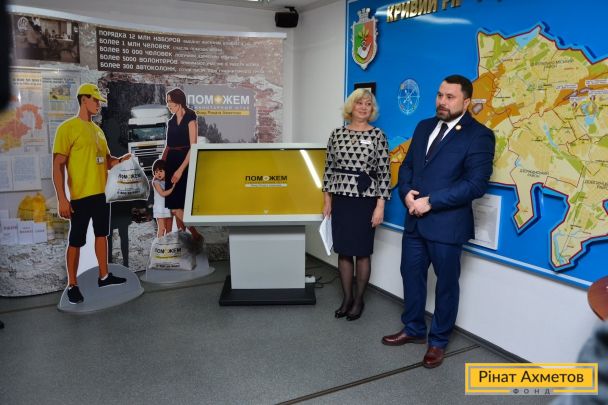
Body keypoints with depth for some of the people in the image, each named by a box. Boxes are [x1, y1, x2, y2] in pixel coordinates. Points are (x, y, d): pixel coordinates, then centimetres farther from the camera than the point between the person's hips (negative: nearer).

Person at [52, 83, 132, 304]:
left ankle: (104, 276, 29)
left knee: (102, 234, 16)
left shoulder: (98, 130, 13)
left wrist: (122, 159, -4)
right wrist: (61, 198, -19)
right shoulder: (67, 128, -10)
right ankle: (72, 285, 14)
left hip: (101, 193, 8)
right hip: (80, 195, -8)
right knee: (76, 241, 2)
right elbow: (58, 165, -14)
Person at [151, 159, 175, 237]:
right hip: (160, 208, -5)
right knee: (162, 229, -7)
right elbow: (163, 193, -16)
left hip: (169, 207, 5)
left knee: (169, 229, 10)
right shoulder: (155, 182, -7)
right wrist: (173, 188, -19)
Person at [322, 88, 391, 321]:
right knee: (343, 251, 9)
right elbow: (329, 168, 8)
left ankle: (359, 300, 23)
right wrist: (327, 201, 6)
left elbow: (384, 173, -5)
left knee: (362, 252, 7)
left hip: (365, 200, -3)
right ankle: (346, 298, 25)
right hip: (341, 199, 3)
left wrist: (380, 205, -9)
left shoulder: (378, 135, -3)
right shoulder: (337, 134, 5)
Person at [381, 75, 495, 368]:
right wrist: (407, 192, -8)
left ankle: (438, 341, 29)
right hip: (415, 220, 6)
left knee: (446, 284, 10)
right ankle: (413, 329, 37)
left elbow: (476, 184, -19)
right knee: (411, 275, 16)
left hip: (447, 223, -6)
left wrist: (431, 201, -21)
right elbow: (407, 165, 13)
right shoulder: (424, 127, 10)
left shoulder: (479, 135, -11)